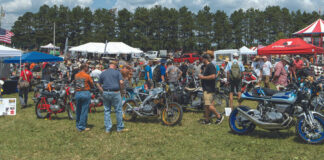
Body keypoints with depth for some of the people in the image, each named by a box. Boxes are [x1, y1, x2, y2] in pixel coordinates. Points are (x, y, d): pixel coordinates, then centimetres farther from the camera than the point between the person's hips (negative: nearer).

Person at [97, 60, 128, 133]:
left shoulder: (103, 73, 11)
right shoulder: (117, 72, 0)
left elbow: (98, 84, 10)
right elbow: (121, 82, -10)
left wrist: (103, 92, 10)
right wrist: (120, 89, 5)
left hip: (105, 93, 4)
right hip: (115, 93, -4)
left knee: (107, 111, 10)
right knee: (118, 110, 5)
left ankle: (108, 128, 10)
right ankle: (120, 127, 11)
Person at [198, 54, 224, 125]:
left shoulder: (211, 66, -14)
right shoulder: (206, 66, 17)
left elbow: (213, 76, -25)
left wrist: (203, 77, -19)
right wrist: (201, 76, 13)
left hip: (209, 89, -10)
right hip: (206, 88, 10)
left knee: (209, 105, -12)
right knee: (206, 105, 12)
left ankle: (219, 116, 0)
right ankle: (207, 120, 18)